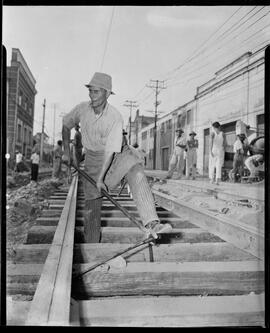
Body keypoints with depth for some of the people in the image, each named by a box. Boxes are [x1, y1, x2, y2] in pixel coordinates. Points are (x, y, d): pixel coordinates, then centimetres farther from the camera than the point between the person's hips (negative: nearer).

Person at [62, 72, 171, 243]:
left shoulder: (115, 118, -26)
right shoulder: (82, 109, -14)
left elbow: (111, 150, -27)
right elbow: (66, 125, 6)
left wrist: (101, 177, -27)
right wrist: (66, 151, 5)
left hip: (118, 153, -2)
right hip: (93, 156, 3)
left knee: (137, 172, -33)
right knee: (92, 201, 2)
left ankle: (151, 223, -41)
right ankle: (91, 245, 19)